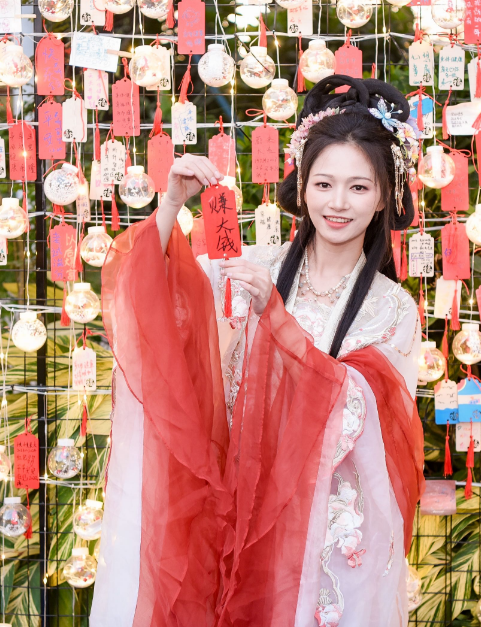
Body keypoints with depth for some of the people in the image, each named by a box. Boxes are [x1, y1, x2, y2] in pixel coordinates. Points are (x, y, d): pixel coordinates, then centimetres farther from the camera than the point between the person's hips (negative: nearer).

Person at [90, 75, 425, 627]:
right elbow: (144, 288, -9)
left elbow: (357, 409, -20)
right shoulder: (257, 270, -3)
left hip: (333, 526, -1)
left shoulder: (394, 309, -6)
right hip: (248, 503, 2)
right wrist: (173, 203, -23)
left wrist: (273, 312, -27)